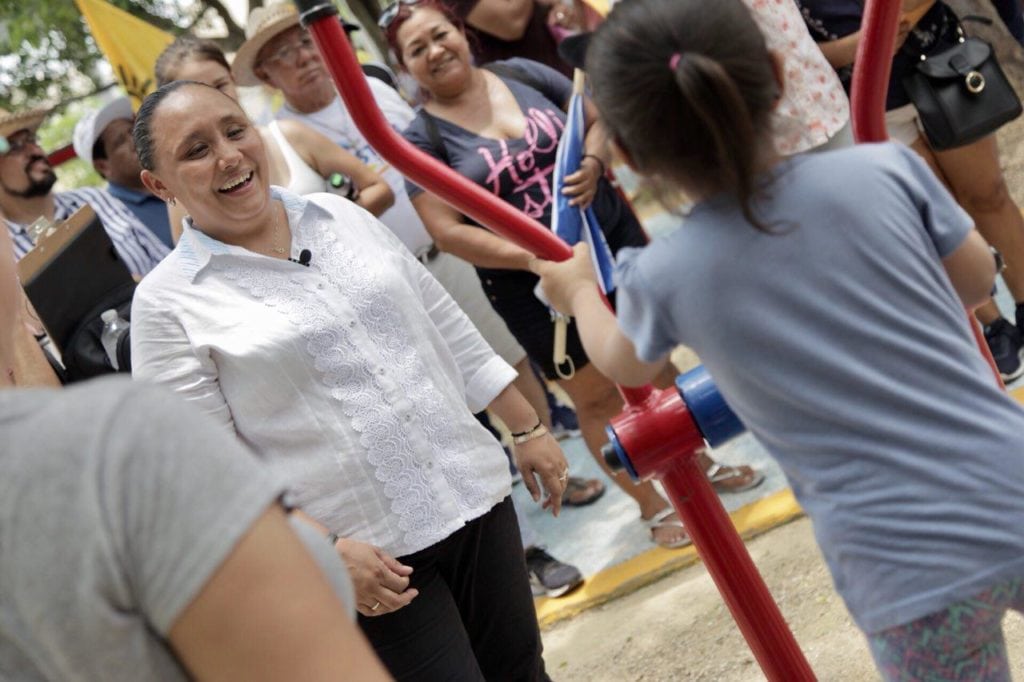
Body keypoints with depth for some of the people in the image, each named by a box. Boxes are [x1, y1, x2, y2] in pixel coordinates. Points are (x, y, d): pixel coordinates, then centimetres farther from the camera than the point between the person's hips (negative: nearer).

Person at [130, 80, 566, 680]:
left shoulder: (344, 216, 6)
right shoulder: (168, 303, -8)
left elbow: (448, 329, 13)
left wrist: (529, 428, 13)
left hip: (479, 496, 5)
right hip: (367, 559, -5)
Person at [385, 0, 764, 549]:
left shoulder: (522, 73, 0)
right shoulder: (422, 139, -11)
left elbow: (598, 117, 7)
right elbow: (447, 232, -17)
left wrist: (591, 163, -15)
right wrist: (534, 256, -25)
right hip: (533, 283, -3)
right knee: (597, 399, 8)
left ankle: (698, 460, 41)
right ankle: (654, 506, 27)